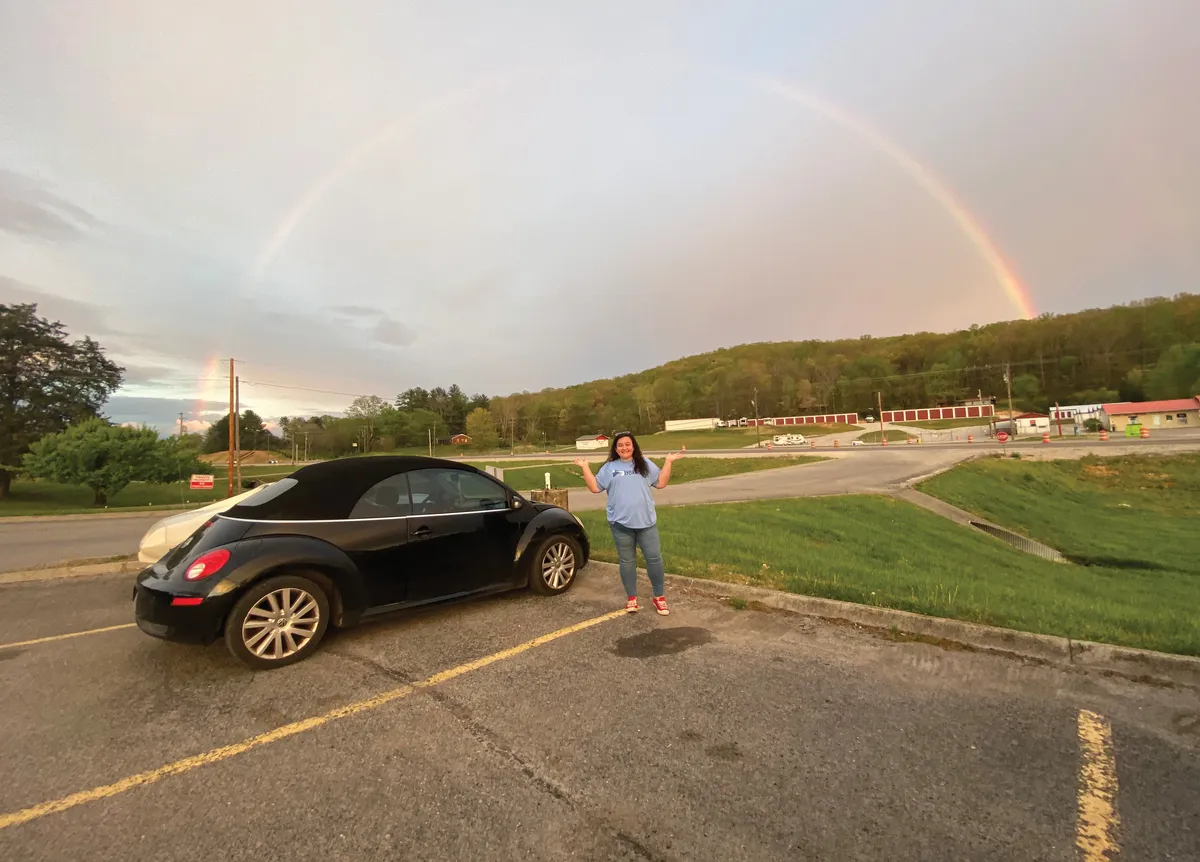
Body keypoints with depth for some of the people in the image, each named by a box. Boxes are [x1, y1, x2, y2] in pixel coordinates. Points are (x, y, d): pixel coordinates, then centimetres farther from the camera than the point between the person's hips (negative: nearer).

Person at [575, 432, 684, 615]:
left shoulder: (645, 464, 10)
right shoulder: (609, 467, 8)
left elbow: (661, 483, 6)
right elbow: (595, 487, 4)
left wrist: (669, 462, -1)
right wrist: (585, 467, -3)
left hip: (646, 522, 0)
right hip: (621, 524, 0)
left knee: (654, 558, 1)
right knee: (627, 561, 9)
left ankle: (659, 597, 16)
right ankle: (631, 598, 22)